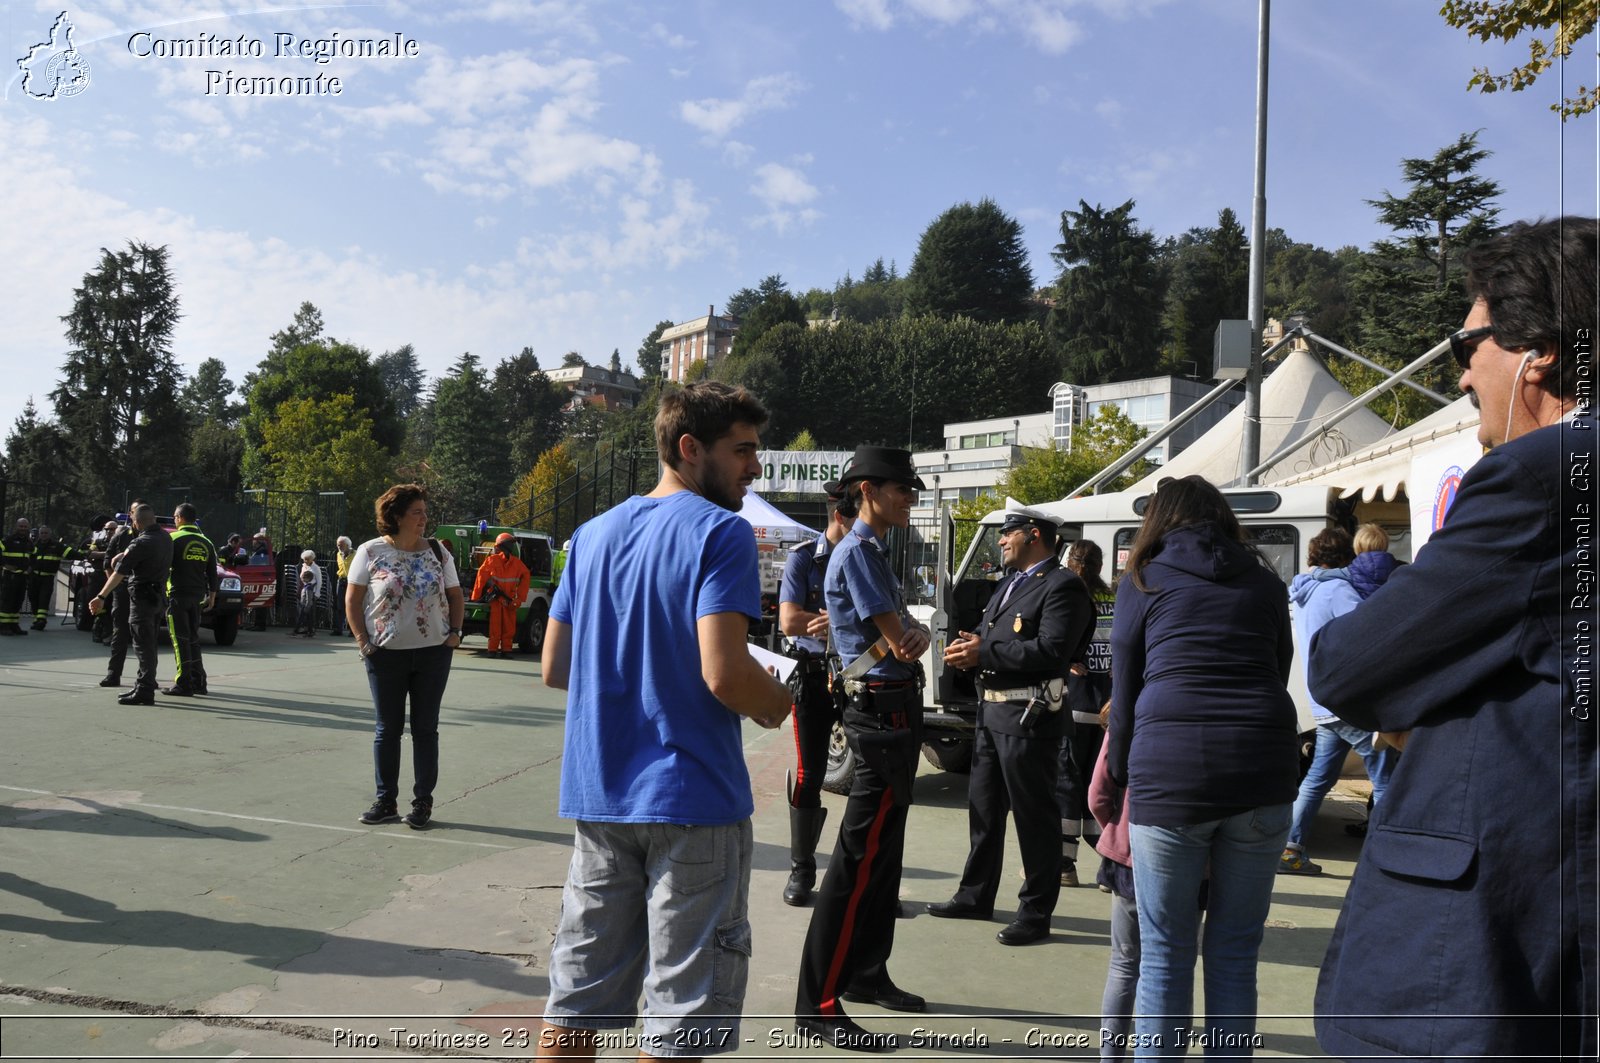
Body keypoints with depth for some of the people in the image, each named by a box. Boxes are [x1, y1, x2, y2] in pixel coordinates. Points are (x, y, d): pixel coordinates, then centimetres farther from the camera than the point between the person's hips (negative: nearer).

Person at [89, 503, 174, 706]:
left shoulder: (141, 543, -18)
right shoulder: (165, 537, 5)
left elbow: (119, 573, -19)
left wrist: (101, 597, -17)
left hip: (143, 596, -8)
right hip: (159, 595, 8)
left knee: (143, 645, -8)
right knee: (148, 644, 17)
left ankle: (145, 691, -10)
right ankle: (144, 685, 25)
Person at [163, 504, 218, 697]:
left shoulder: (174, 539, -8)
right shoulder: (206, 542, 10)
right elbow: (212, 573, 13)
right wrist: (212, 594, 19)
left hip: (178, 594, -6)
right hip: (198, 596, 6)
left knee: (180, 639, -2)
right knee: (193, 638, 14)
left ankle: (184, 684, -3)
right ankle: (198, 682, 14)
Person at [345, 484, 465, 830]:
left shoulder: (438, 552, 4)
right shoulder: (371, 552, -2)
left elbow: (455, 597, 12)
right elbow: (353, 600, 1)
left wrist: (454, 632, -1)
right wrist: (362, 641, -7)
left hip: (433, 654, 1)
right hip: (386, 655, -1)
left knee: (425, 728, 5)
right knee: (387, 729, 7)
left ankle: (423, 802, 14)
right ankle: (386, 801, 18)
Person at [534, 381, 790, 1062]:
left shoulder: (594, 533, 11)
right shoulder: (721, 532, -10)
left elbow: (554, 668, 12)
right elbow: (724, 672, -21)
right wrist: (777, 705, -2)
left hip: (597, 795, 7)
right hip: (691, 800, -7)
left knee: (576, 998, 15)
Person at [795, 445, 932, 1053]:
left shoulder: (874, 552, 18)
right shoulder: (856, 552, -14)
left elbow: (905, 635, 16)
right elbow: (896, 644, -19)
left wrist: (916, 633, -6)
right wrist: (913, 636, 3)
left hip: (894, 711, 10)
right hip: (883, 710, -10)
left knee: (883, 851, 17)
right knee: (860, 855, -8)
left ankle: (866, 974, 29)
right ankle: (819, 1004, -3)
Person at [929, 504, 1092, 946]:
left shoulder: (1062, 586, -13)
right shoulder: (1009, 584, 18)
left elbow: (1051, 650, -24)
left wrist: (983, 653, -21)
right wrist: (972, 645, -2)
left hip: (1029, 716, -10)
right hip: (992, 710, 10)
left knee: (1034, 817, 1)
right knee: (983, 809, 18)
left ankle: (1036, 913, 13)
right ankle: (975, 896, 31)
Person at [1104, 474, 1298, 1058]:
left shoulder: (1145, 581, 10)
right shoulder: (1265, 584, 18)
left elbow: (1124, 694, 9)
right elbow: (1279, 675, 18)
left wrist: (1122, 779, 18)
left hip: (1169, 773, -3)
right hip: (1262, 774, 3)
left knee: (1164, 957, 7)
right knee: (1235, 954, 12)